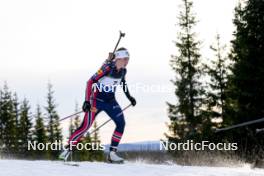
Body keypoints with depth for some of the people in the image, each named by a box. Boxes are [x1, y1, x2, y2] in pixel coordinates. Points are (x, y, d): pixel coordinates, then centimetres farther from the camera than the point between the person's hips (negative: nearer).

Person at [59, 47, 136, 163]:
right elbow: (90, 82, -21)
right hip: (97, 100, -6)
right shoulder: (107, 68, -22)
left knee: (121, 123, -9)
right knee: (85, 126, -11)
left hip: (110, 101, 6)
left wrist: (129, 97, 22)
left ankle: (112, 153, -3)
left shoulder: (123, 70, -1)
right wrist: (87, 101, -26)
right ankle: (68, 149, 1)